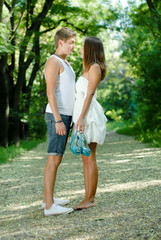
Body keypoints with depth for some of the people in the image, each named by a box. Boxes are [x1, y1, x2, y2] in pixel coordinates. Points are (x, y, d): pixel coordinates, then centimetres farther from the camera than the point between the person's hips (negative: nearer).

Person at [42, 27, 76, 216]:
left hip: (64, 116, 10)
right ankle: (50, 205, -11)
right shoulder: (53, 61, -11)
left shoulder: (65, 63, 20)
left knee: (57, 158, 11)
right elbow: (50, 92, -19)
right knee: (54, 158, -12)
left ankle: (47, 199, 19)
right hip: (57, 116, -10)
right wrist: (58, 120, -24)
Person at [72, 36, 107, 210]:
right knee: (85, 159, 8)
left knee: (89, 158, -8)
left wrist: (81, 117, -20)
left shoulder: (95, 67, -6)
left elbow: (90, 94, -15)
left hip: (88, 114, -10)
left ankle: (90, 199, -4)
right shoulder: (88, 68, 22)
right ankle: (88, 197, 12)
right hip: (82, 114, 10)